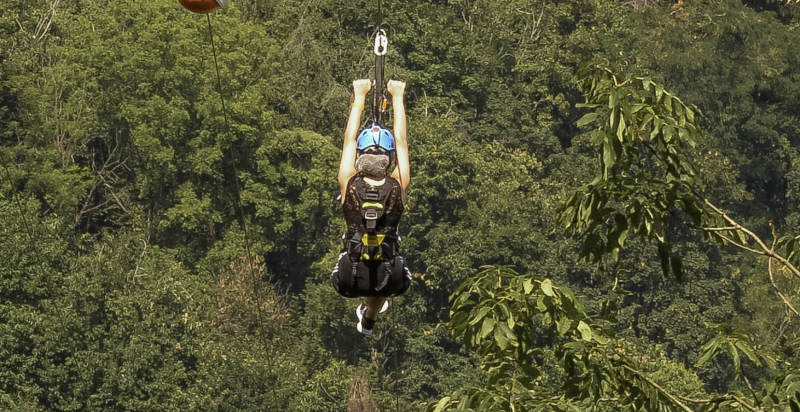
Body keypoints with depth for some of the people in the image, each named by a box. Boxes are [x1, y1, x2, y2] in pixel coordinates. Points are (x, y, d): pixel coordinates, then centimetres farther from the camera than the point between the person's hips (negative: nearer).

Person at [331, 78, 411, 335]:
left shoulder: (349, 186, -16)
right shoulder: (398, 188, -15)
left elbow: (350, 140, -2)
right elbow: (401, 141, -3)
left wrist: (360, 96, 7)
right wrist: (397, 96, 8)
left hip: (350, 280, 0)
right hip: (389, 281, 0)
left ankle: (367, 307, 65)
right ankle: (369, 320, 64)